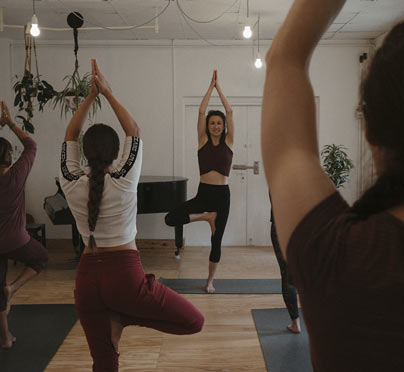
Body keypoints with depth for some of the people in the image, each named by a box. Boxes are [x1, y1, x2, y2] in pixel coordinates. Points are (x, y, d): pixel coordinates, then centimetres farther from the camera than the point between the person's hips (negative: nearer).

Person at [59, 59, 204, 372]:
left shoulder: (71, 185, -3)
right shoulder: (124, 181, -10)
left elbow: (71, 135, 11)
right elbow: (134, 132, 2)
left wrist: (91, 95, 10)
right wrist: (107, 93, 6)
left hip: (87, 277, 5)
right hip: (124, 274, -4)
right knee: (195, 321, 8)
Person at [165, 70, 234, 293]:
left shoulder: (228, 142, 5)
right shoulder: (203, 141, 6)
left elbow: (229, 112, 0)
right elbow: (201, 111, 0)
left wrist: (218, 87, 4)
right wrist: (210, 86, 4)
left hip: (222, 194, 0)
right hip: (203, 193, 1)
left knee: (216, 240, 7)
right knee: (170, 219, -19)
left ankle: (210, 281, 25)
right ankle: (207, 216, 2)